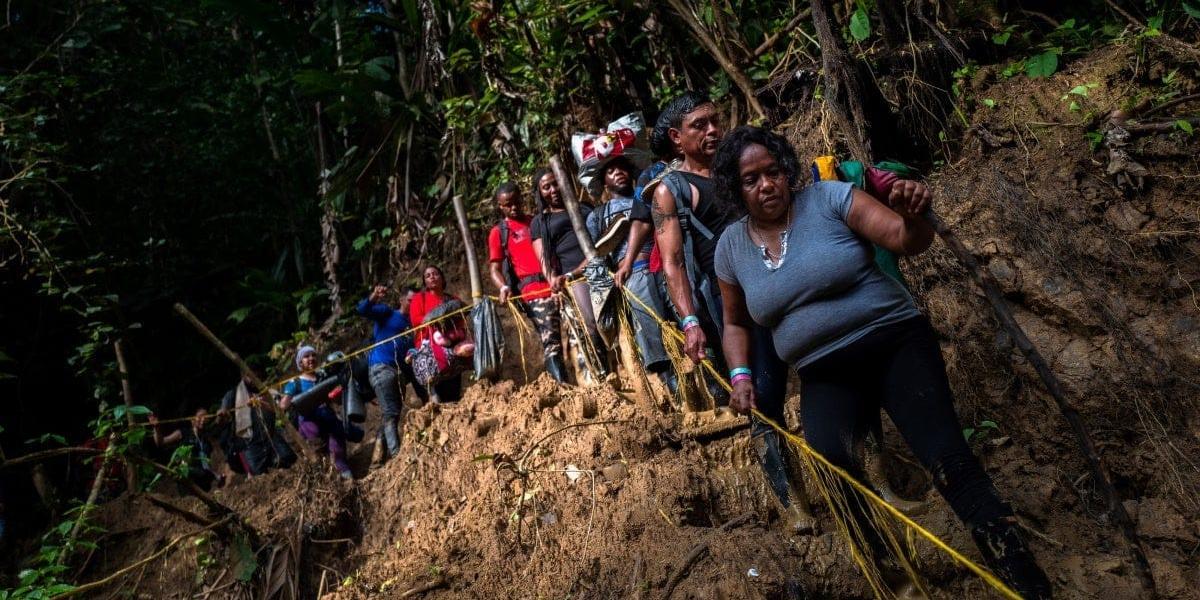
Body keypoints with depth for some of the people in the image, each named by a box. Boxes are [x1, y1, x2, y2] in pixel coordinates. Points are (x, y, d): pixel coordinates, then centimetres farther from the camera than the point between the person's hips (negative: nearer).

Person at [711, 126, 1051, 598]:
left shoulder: (829, 198, -5)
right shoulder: (731, 246, 5)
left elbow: (906, 240, -12)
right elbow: (736, 323, 18)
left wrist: (913, 218, -34)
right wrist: (740, 374, 3)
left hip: (896, 343, -2)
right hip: (825, 376, 2)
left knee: (946, 457, -21)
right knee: (827, 452, -28)